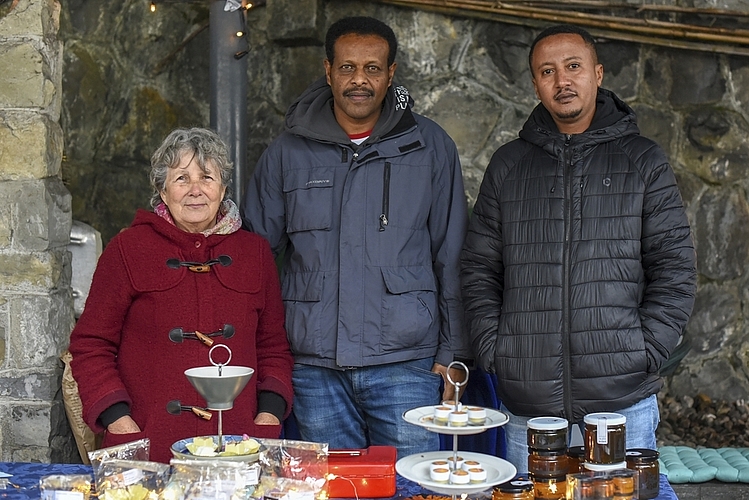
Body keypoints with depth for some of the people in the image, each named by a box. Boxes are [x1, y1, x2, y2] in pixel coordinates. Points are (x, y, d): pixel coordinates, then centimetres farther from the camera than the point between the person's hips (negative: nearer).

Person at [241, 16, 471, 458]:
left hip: (404, 363, -1)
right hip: (315, 367, 1)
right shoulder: (288, 153, 7)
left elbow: (452, 257, 7)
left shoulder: (429, 146, 5)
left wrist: (453, 353, 2)